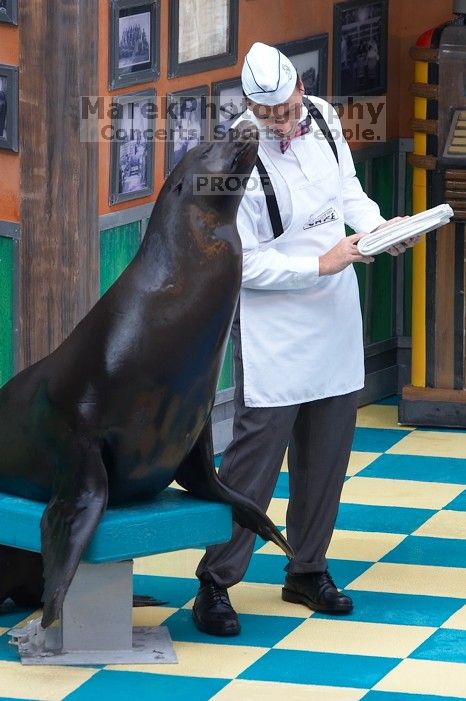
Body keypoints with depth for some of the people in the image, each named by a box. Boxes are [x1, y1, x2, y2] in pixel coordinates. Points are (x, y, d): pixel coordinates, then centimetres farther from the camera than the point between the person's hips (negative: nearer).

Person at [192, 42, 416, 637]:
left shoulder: (324, 120, -1)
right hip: (273, 333, -6)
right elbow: (244, 263, -18)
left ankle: (307, 571, 25)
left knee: (325, 454, 12)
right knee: (256, 454, -8)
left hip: (335, 321, 6)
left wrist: (376, 224, -4)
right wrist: (320, 264, -21)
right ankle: (215, 582, 0)